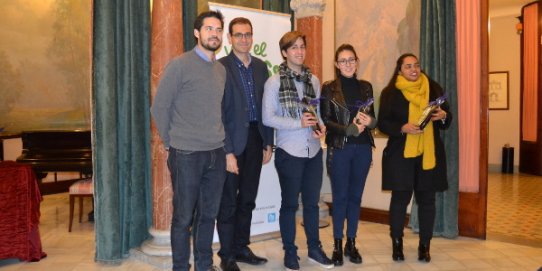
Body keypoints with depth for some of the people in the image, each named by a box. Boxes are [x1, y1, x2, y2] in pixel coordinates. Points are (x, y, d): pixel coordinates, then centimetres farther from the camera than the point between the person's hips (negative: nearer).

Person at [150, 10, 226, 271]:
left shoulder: (221, 69, 10)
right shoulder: (179, 65, -8)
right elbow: (159, 107, -5)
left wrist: (219, 141, 10)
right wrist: (172, 142, 0)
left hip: (216, 154, 5)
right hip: (186, 154, -5)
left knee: (208, 214, 14)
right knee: (183, 217, 6)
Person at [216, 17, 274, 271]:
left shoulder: (261, 66, 9)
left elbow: (266, 107, 12)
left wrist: (268, 143, 8)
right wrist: (227, 152, -16)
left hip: (256, 139, 6)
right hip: (232, 142, -5)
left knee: (248, 199, 15)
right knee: (228, 202, 6)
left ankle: (241, 247, 30)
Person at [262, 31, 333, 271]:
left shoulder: (313, 80, 7)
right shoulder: (274, 82, -7)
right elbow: (268, 118, -10)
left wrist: (321, 126, -6)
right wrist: (299, 123, -18)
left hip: (314, 150, 4)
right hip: (289, 152, -4)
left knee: (312, 202, 14)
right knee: (290, 203, 9)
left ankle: (314, 248, 30)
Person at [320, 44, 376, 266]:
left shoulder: (366, 87, 10)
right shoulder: (329, 88, -1)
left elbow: (373, 118, 13)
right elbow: (326, 120, -6)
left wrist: (369, 121, -10)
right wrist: (350, 129, -18)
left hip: (363, 148, 3)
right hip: (339, 148, -3)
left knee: (355, 196, 9)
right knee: (340, 196, 2)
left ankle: (351, 243, 21)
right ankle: (337, 245, 15)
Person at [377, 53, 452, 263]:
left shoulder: (434, 89, 8)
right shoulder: (390, 92, 0)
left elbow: (447, 121, 12)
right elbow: (383, 123, -4)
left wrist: (443, 116, -11)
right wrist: (403, 128, -20)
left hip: (430, 153, 3)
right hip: (400, 154, -2)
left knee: (427, 199, 7)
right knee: (400, 198, 3)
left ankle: (424, 246, 19)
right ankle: (397, 244, 18)